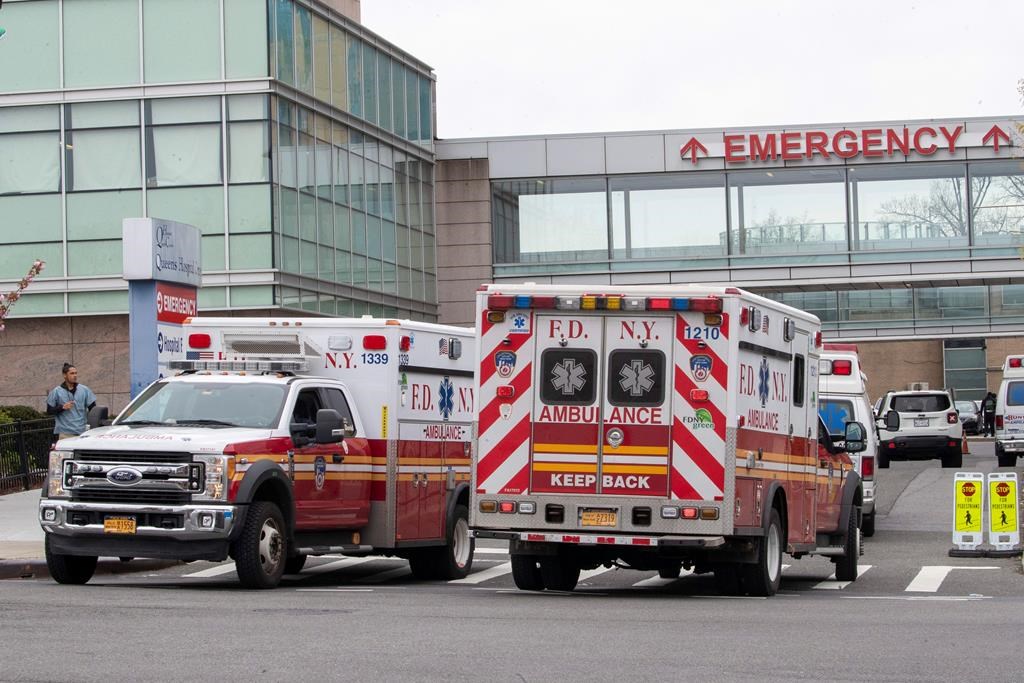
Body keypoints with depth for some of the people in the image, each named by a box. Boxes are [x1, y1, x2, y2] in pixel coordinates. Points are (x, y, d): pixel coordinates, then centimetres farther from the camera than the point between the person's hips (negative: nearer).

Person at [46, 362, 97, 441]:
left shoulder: (85, 390, 9)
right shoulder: (56, 392, 4)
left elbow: (92, 408, 11)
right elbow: (49, 411, 4)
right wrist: (62, 407, -12)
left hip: (82, 432, 3)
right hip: (64, 433, -3)